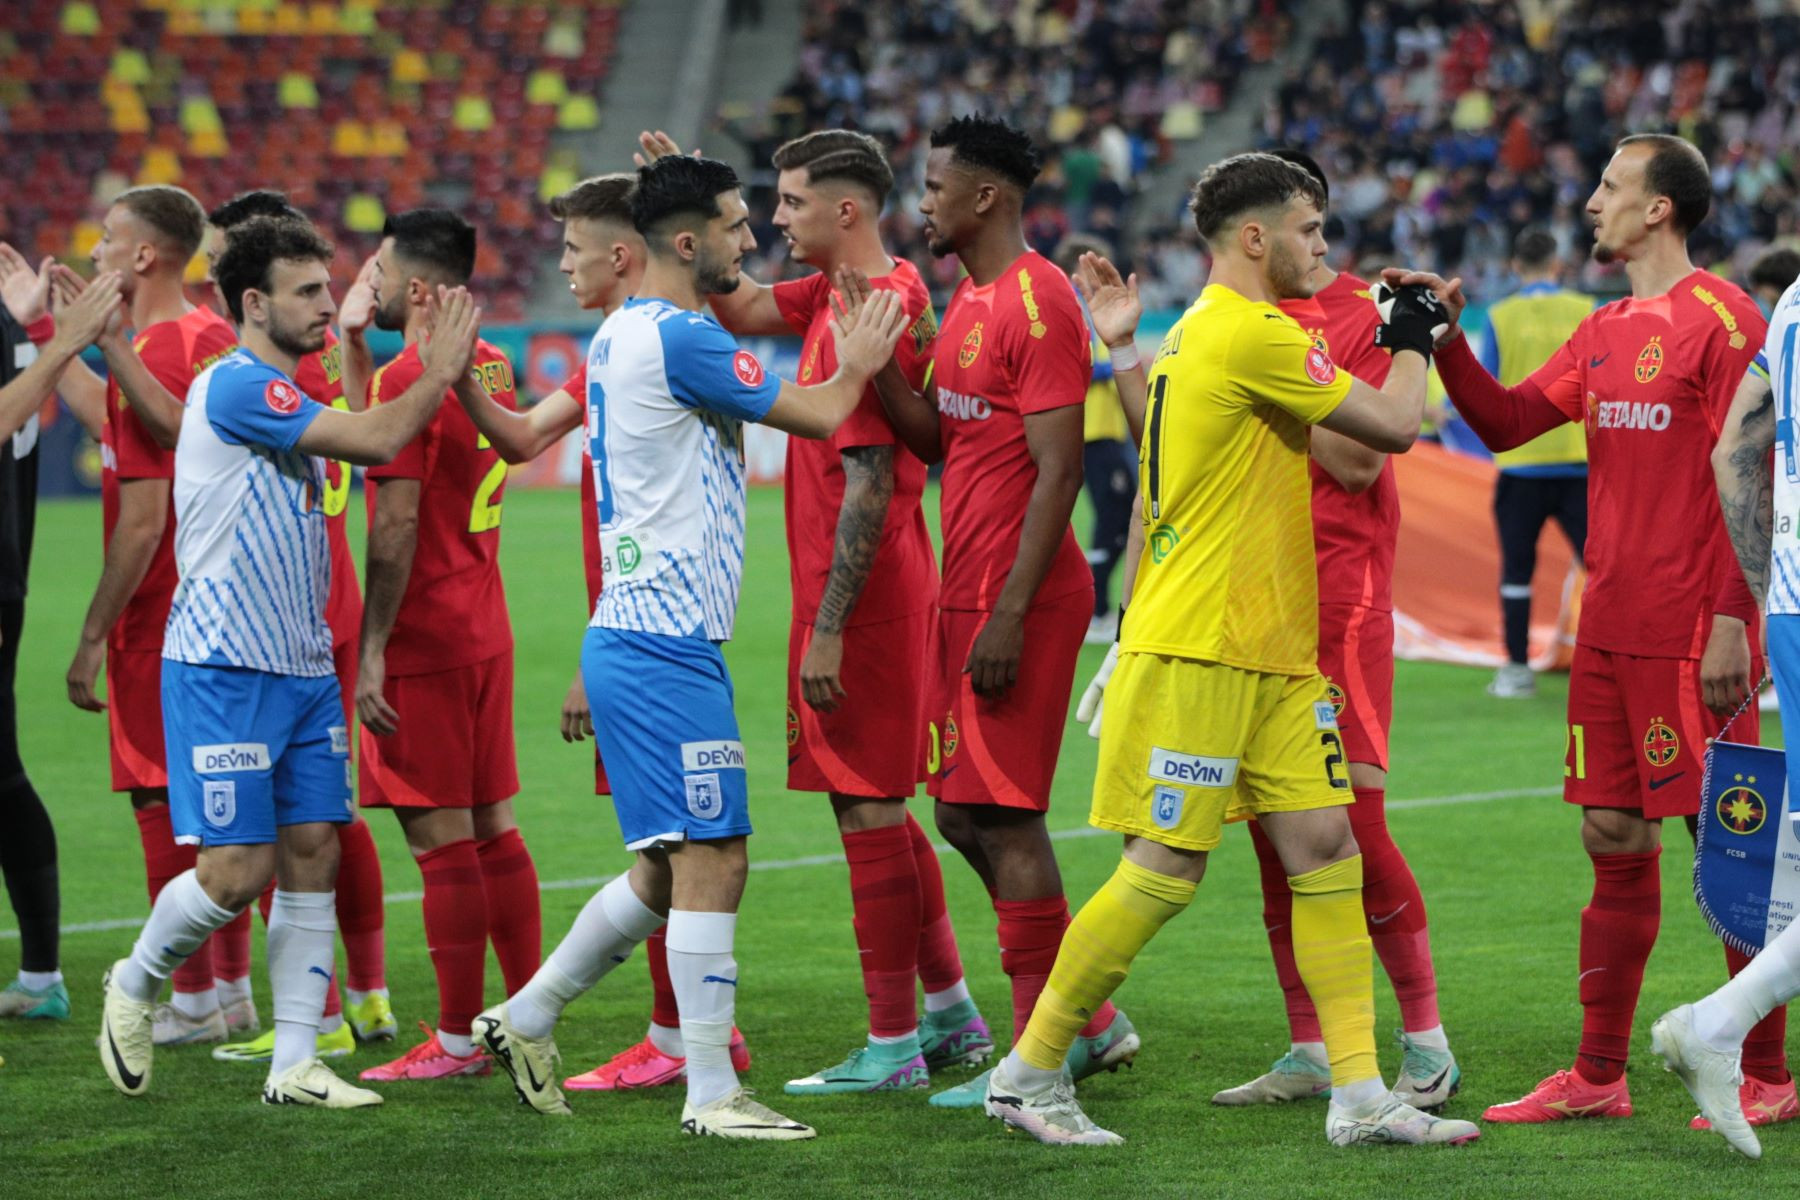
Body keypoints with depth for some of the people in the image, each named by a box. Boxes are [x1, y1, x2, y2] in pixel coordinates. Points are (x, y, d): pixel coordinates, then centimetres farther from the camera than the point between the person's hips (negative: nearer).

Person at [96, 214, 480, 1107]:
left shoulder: (291, 402, 16)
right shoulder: (234, 385, -13)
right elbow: (376, 441, -17)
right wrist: (440, 371, -5)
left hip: (302, 666, 9)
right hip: (223, 670, -9)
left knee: (312, 857, 2)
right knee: (238, 869, -9)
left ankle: (295, 1062, 5)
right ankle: (132, 985, 17)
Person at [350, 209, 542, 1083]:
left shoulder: (408, 377, -16)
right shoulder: (491, 367, 11)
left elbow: (395, 527, -19)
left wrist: (372, 650, -18)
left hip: (425, 643, -9)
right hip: (484, 630, 9)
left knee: (441, 838, -4)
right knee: (493, 828, 13)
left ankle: (457, 1039, -1)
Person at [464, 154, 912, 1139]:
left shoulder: (621, 335, 15)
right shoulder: (679, 338, -15)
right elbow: (815, 415, -11)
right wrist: (856, 366, 11)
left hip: (632, 638, 10)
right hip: (666, 643, -10)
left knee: (669, 870, 16)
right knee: (713, 862, -8)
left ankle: (526, 1019, 24)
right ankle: (712, 1094, -5)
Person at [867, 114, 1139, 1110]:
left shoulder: (1035, 303, -14)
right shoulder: (970, 301, 16)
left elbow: (1057, 469, -19)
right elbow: (936, 439, 20)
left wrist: (1010, 614, -22)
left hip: (1018, 597, -10)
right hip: (968, 591, 10)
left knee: (1002, 814, -7)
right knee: (964, 813, 12)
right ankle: (1091, 1019, 20)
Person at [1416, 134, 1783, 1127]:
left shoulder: (1718, 320, -9)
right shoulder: (1603, 334, 16)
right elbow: (1506, 422, 18)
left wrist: (1731, 621, -18)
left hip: (1690, 629, -8)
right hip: (1608, 629, 8)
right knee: (1615, 843, 9)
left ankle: (1765, 1079, 3)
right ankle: (1595, 1078, 13)